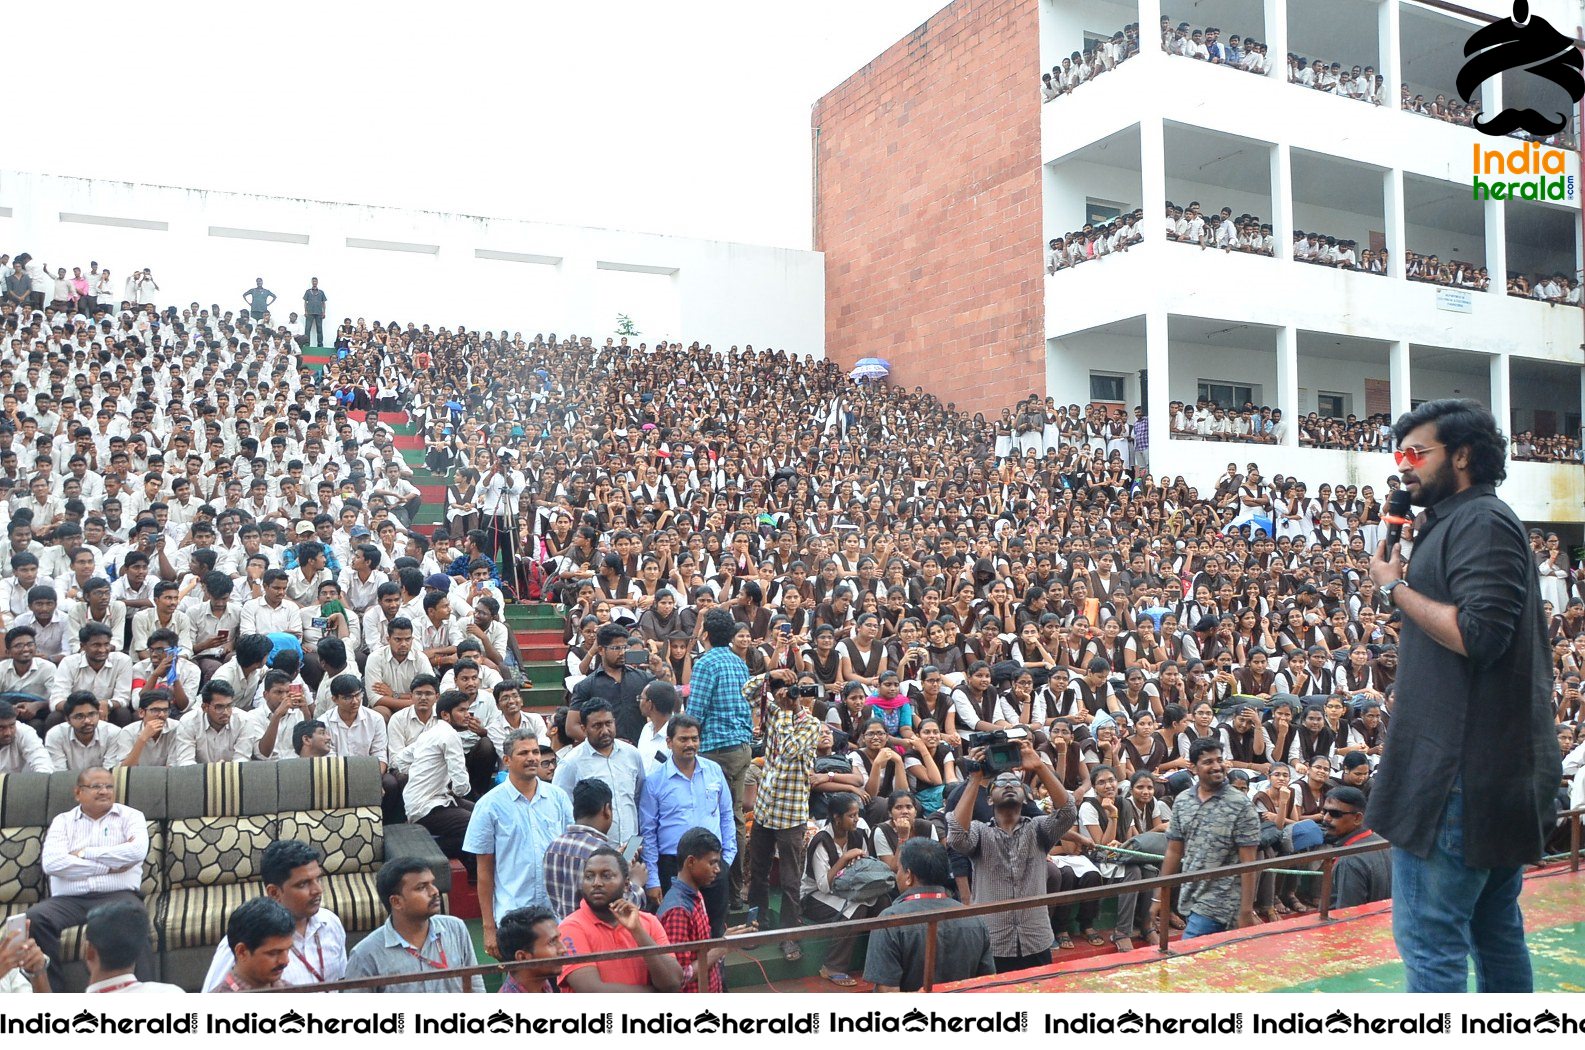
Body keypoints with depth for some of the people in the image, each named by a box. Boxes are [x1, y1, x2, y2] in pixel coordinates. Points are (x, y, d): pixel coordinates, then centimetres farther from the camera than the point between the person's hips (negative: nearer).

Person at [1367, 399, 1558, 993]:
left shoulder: (1481, 521, -12)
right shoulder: (1456, 522, 20)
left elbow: (1480, 634, -23)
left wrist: (1394, 588, -13)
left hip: (1465, 767, -11)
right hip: (1497, 766, 11)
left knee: (1428, 934, -6)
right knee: (1494, 928, 18)